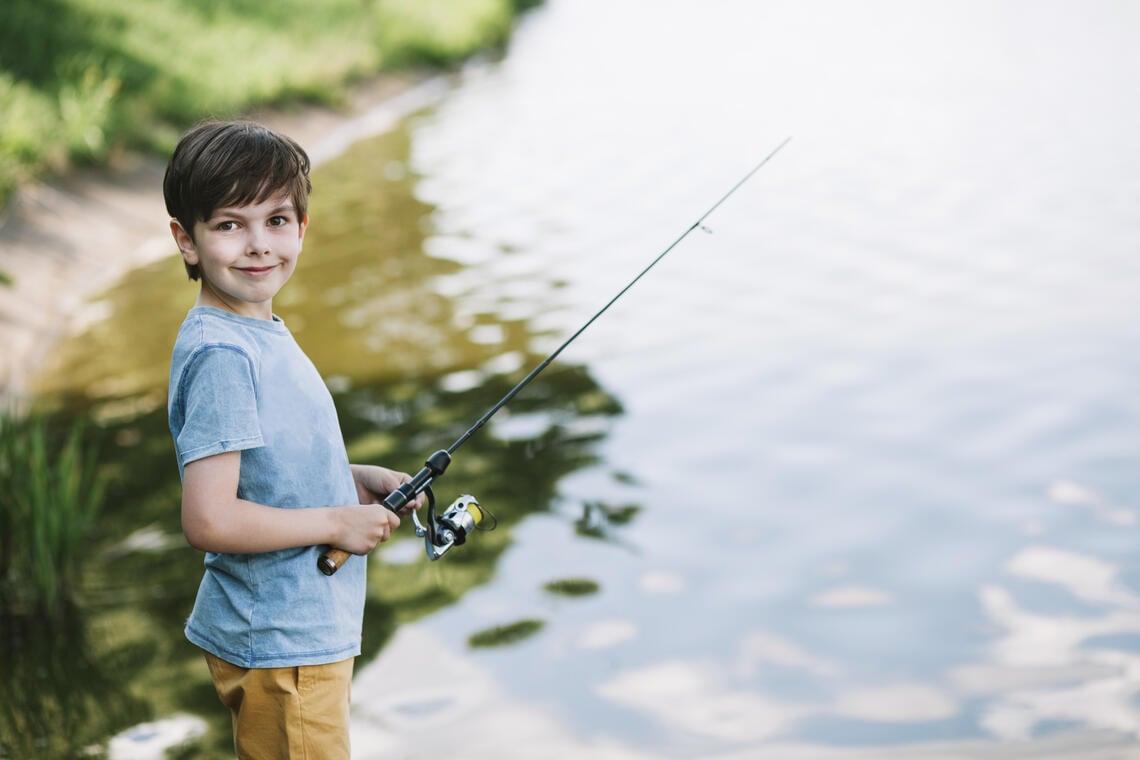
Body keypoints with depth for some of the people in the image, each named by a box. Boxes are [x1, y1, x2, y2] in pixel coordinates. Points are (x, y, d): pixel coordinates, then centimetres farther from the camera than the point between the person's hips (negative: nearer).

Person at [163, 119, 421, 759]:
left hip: (311, 629, 10)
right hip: (277, 644, -10)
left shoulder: (263, 334, 8)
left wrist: (357, 480, 5)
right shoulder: (221, 355, -22)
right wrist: (337, 521, -18)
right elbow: (210, 520, -28)